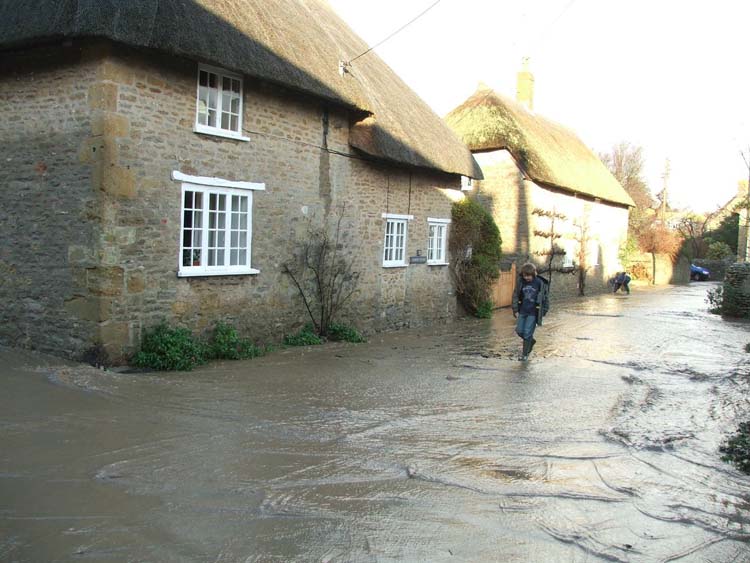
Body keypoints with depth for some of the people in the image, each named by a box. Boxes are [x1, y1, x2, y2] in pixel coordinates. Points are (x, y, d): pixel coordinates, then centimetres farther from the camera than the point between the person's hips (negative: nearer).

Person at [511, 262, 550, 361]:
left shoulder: (540, 283, -10)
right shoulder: (520, 282, -2)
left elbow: (545, 298, 0)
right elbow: (515, 295, 6)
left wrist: (543, 312, 0)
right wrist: (515, 310, 3)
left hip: (533, 313, -4)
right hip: (522, 311, 4)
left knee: (527, 333, -4)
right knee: (519, 331, 6)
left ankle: (525, 354, 9)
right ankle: (531, 341, 35)